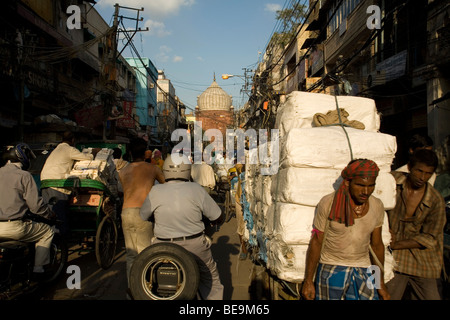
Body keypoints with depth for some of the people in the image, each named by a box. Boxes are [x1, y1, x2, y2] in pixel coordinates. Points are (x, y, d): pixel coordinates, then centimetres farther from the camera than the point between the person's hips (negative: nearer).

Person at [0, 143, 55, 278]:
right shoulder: (24, 176, -10)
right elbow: (35, 205, -12)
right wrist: (50, 214, 6)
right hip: (13, 228, -7)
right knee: (48, 231, 13)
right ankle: (38, 269, 10)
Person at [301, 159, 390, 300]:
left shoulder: (377, 206, -2)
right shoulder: (328, 203, -13)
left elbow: (377, 244, 9)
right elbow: (316, 242, -7)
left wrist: (381, 283, 13)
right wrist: (308, 280, -5)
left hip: (363, 272, 3)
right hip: (331, 270, -3)